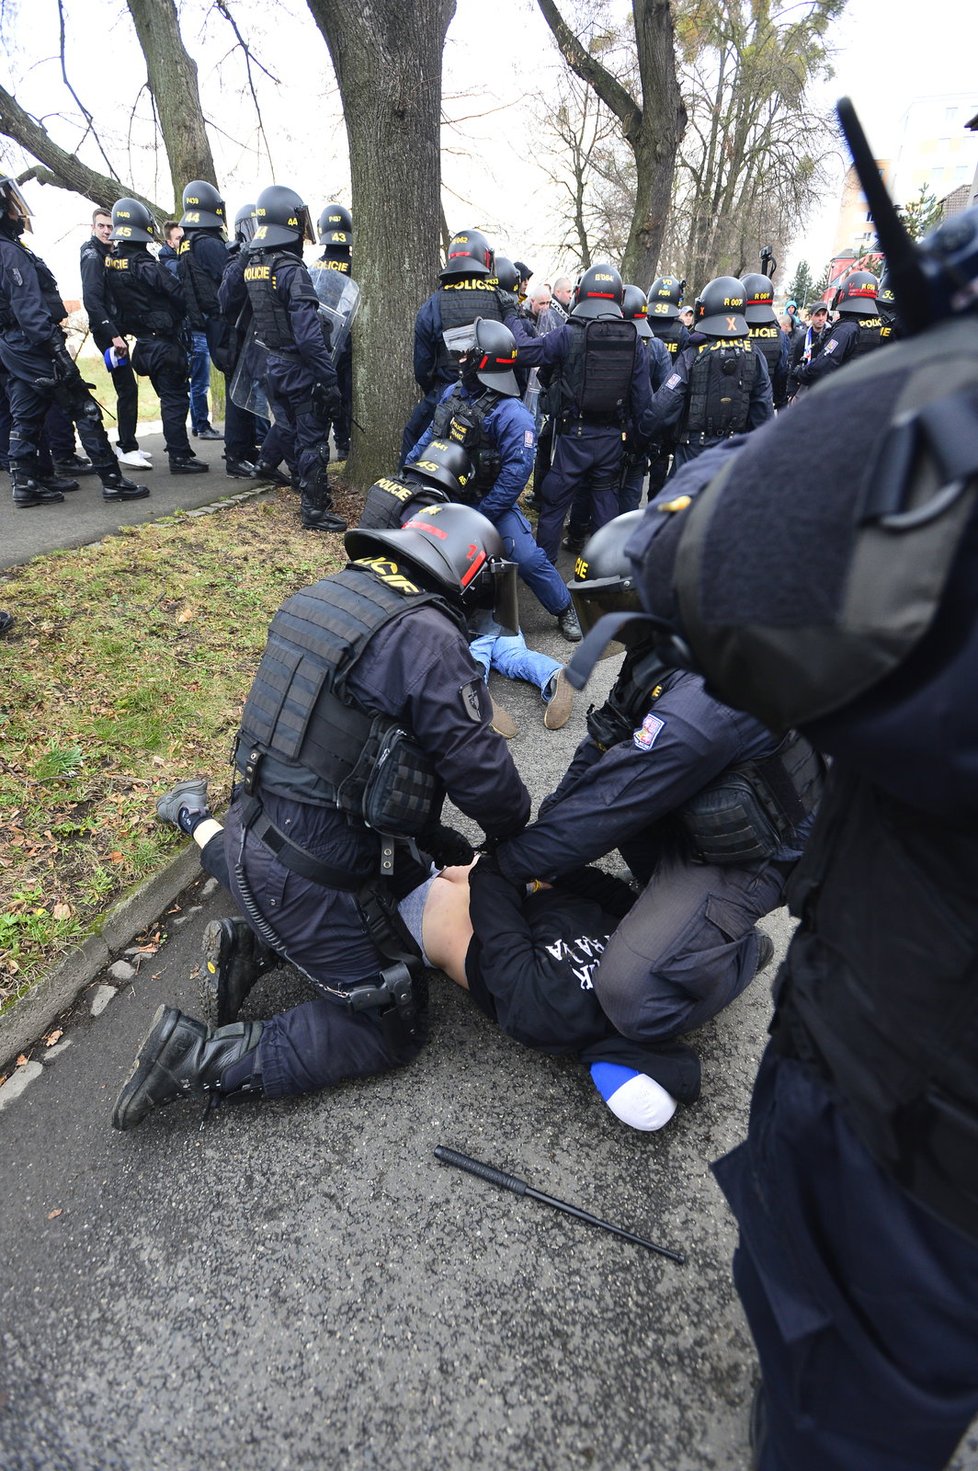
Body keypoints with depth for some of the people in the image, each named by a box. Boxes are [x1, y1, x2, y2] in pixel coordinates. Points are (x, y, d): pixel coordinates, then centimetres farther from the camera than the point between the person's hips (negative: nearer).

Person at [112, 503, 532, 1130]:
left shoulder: (331, 593, 7)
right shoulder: (429, 638, -20)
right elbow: (480, 770, -16)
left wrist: (435, 836, 16)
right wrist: (514, 828, 9)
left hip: (257, 827, 8)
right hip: (306, 877, -8)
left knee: (412, 899, 29)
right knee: (389, 1029, 9)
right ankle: (200, 1058, 3)